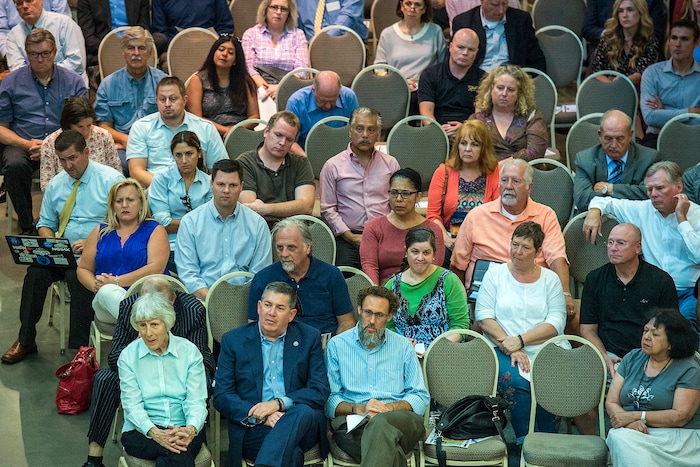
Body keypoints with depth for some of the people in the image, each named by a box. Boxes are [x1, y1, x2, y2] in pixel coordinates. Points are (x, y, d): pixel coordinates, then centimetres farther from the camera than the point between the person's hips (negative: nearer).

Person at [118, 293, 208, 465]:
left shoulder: (189, 352, 5)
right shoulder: (128, 356, 4)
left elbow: (196, 401, -2)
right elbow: (132, 404, -5)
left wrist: (191, 429, -25)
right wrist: (154, 433, -25)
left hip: (183, 429, 1)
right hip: (141, 430, -1)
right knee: (178, 453, -35)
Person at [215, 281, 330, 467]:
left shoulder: (309, 338, 12)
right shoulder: (233, 340, 10)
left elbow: (320, 391, 3)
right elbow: (221, 397, 4)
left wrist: (279, 403, -14)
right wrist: (259, 416, -14)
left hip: (301, 424, 2)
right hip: (253, 429, -2)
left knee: (303, 412, -36)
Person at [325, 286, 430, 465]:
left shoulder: (403, 346, 17)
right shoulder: (337, 345, 13)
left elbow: (421, 397, 11)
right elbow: (328, 398, 5)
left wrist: (390, 407, -9)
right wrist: (358, 409, -14)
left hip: (398, 420, 2)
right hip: (350, 422, -2)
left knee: (381, 423, -39)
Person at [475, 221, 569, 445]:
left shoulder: (550, 279, 13)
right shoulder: (495, 274, 12)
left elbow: (556, 322, 0)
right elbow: (484, 317, 0)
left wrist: (520, 341, -13)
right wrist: (510, 349, -13)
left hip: (546, 348, 1)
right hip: (503, 348, -1)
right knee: (514, 381, -32)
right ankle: (524, 440, -16)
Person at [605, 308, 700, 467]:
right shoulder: (632, 358, 14)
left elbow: (680, 417, -12)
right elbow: (611, 402, 8)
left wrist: (636, 416, -15)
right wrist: (629, 422, -15)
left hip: (676, 436, -4)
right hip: (632, 431, 4)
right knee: (619, 438, -33)